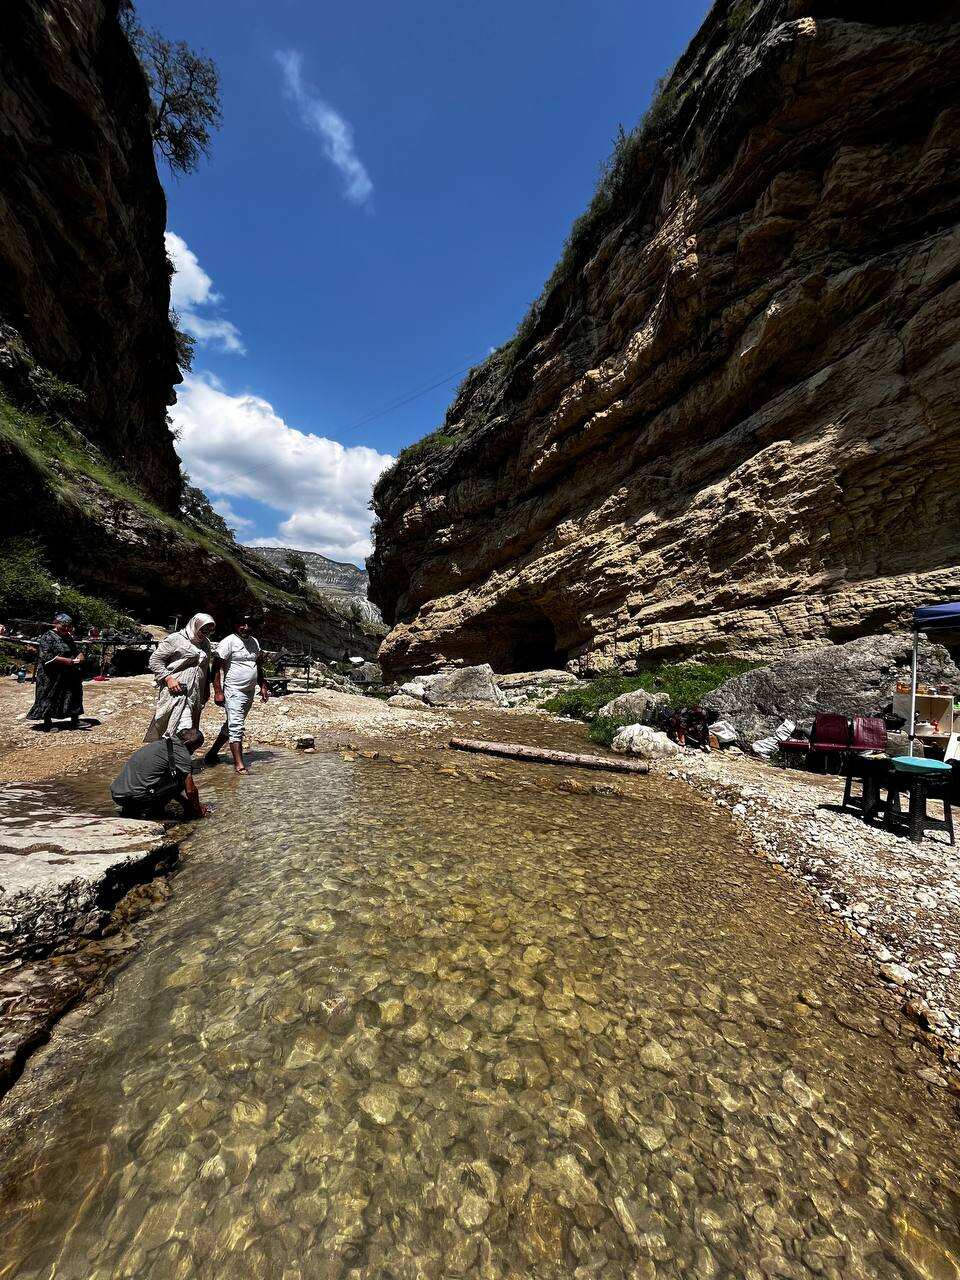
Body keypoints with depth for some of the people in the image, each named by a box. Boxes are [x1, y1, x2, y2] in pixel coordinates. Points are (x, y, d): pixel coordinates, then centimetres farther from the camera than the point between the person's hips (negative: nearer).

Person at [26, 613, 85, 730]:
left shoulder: (68, 637, 12)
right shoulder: (48, 637, -10)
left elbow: (77, 651, 17)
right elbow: (47, 657, -20)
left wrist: (79, 657, -8)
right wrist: (70, 661, -25)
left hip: (69, 675, 7)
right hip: (52, 676, -7)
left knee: (74, 695, 9)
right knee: (50, 697, 2)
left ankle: (75, 721, 19)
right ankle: (47, 722, 13)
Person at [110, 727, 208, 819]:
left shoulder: (160, 743, 17)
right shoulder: (182, 753, -9)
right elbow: (191, 790, -5)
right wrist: (199, 811, 11)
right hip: (135, 797, -9)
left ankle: (130, 809, 16)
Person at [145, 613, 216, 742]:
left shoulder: (205, 643, 17)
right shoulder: (175, 639, -4)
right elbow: (155, 659, -5)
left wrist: (207, 688, 22)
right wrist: (168, 678, -15)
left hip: (195, 695, 7)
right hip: (175, 692, -6)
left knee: (190, 731, 6)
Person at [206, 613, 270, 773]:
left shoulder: (255, 642, 12)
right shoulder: (228, 642, -10)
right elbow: (218, 667, -14)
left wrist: (262, 686, 14)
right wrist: (218, 692, -19)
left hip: (250, 692, 8)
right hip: (233, 692, -8)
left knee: (231, 725, 18)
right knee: (236, 727, -9)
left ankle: (212, 753, 33)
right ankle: (239, 764, -6)